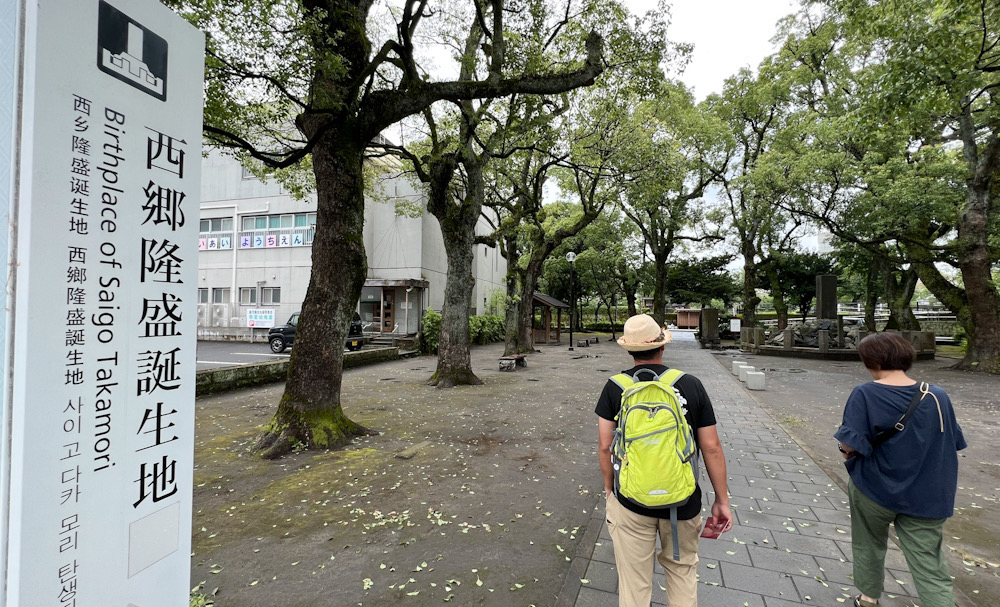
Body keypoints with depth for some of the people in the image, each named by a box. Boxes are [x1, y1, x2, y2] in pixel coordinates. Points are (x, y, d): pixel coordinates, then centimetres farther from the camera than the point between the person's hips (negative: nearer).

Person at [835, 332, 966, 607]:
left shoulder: (864, 394, -18)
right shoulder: (937, 396, -4)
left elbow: (850, 445, -23)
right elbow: (952, 446, 5)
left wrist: (846, 450, -1)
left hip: (874, 491, -2)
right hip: (925, 498, 3)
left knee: (869, 546, 22)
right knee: (930, 569, 9)